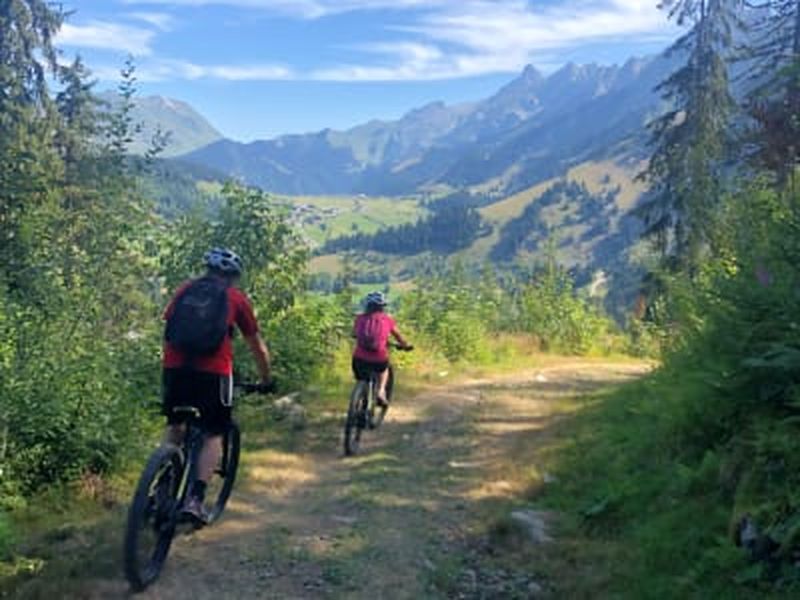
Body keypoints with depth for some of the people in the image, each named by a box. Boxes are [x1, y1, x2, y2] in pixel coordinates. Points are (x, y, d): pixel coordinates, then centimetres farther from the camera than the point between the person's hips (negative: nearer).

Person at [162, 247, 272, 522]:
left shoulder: (185, 290, 20)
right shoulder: (236, 298, 14)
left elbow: (168, 330, 26)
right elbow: (258, 348, 20)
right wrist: (266, 381, 34)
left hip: (174, 366, 3)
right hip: (212, 372, -3)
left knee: (175, 426, 26)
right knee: (214, 435, 12)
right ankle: (195, 499, 0)